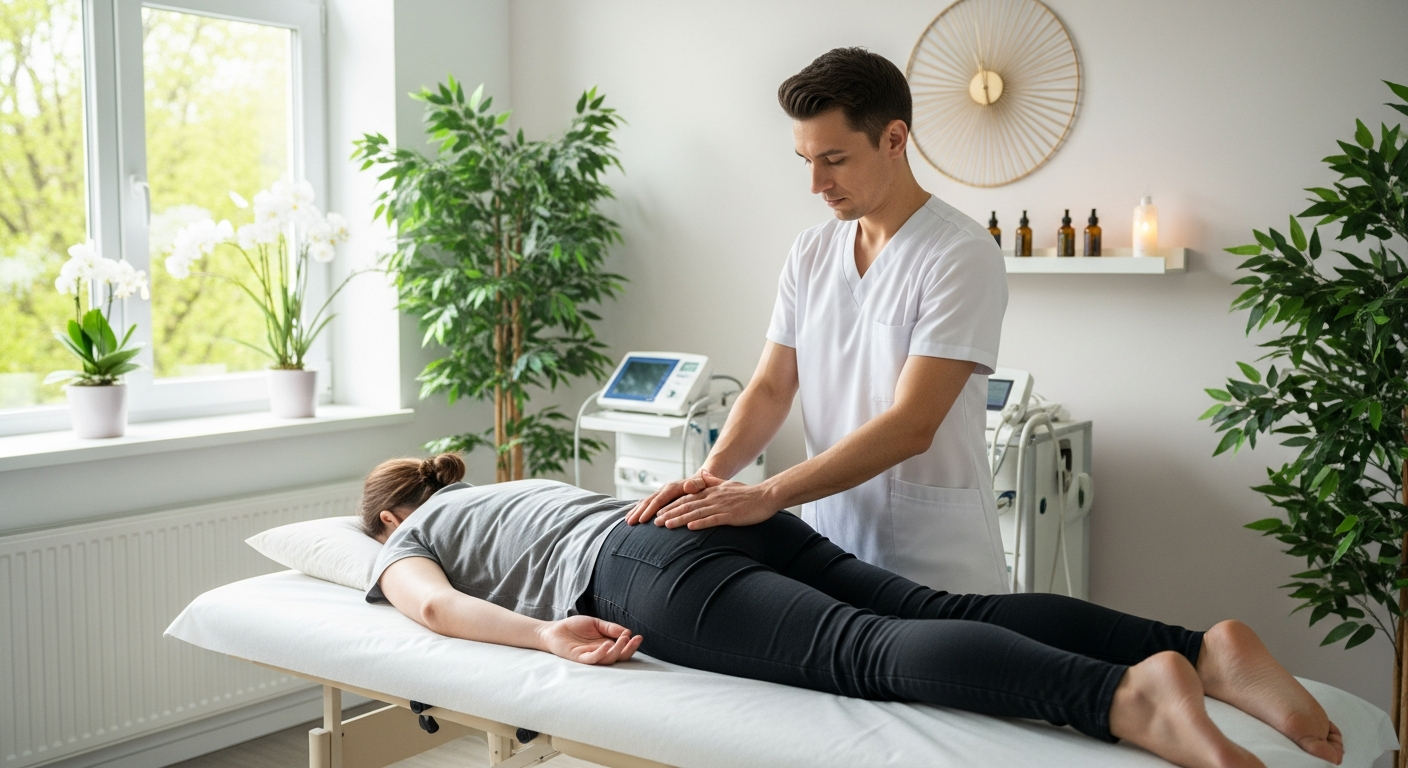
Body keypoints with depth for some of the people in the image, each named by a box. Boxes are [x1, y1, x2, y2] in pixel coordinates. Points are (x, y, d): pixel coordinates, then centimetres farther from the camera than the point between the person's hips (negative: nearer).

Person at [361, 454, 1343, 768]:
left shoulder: (403, 544, 23)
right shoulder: (511, 483, 43)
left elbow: (436, 602, -1)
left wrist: (549, 634, -11)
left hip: (651, 569, -7)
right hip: (732, 524, 7)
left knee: (864, 651, -28)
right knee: (943, 614, -12)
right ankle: (1203, 648, -29)